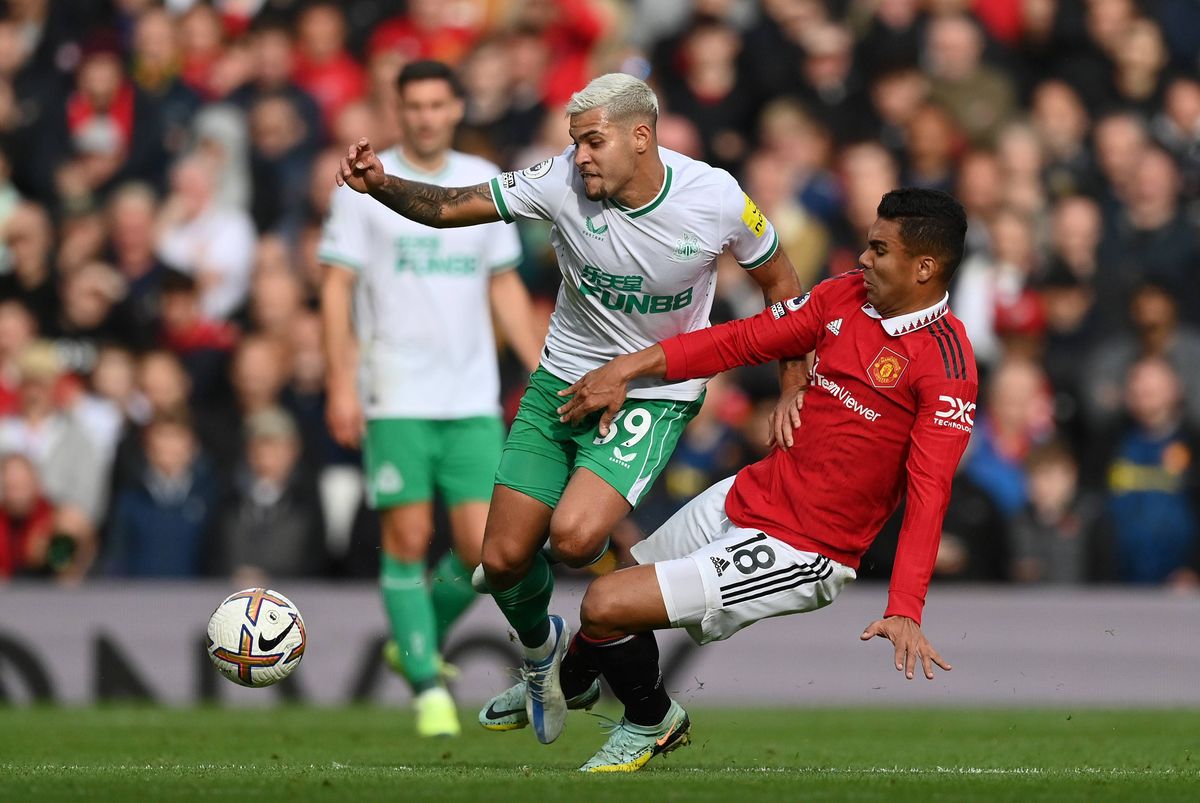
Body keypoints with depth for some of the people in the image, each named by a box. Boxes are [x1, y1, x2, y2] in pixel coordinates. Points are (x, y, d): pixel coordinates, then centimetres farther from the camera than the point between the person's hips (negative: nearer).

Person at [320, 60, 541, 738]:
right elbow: (337, 285, -3)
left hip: (473, 400, 3)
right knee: (409, 538, -6)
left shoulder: (485, 182, 10)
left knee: (485, 549, -5)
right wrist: (341, 384, -12)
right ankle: (427, 685, 5)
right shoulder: (367, 185, -1)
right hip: (396, 396, -3)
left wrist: (543, 371, 9)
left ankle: (423, 636, 22)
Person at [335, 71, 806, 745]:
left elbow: (779, 278, 1)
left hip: (655, 397, -3)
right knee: (504, 561, 2)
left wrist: (794, 386, -2)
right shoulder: (562, 181, -15)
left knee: (575, 536, -27)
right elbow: (449, 207, -11)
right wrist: (381, 185, -30)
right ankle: (542, 655, 37)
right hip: (562, 380, 3)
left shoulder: (716, 198, -17)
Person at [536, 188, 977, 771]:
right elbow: (744, 339, 9)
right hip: (747, 497, 7)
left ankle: (653, 722, 18)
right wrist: (628, 368, 2)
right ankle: (565, 684, 55)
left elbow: (928, 493, -25)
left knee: (607, 607, -13)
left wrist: (904, 611, -33)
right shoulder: (847, 296, 2)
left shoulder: (946, 363, -20)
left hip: (801, 551, -7)